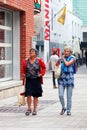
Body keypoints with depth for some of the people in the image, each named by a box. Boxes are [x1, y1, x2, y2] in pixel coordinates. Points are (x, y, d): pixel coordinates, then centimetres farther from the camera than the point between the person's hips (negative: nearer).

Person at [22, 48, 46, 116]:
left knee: (35, 96, 5)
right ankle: (29, 109, 11)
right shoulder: (26, 61, 4)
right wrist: (24, 74, 2)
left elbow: (44, 67, 7)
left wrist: (42, 73, -5)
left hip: (36, 80, -1)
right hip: (28, 80, 1)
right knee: (28, 95, -5)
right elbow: (24, 69, 17)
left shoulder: (39, 60, -2)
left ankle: (35, 110, 16)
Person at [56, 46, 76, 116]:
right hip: (62, 79, 3)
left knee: (69, 96, 2)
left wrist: (63, 58, -3)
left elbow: (67, 64, -18)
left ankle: (69, 110, 14)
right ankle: (63, 108, 17)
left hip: (69, 79, -3)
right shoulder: (62, 58, 10)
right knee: (60, 95, -6)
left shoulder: (72, 58, -1)